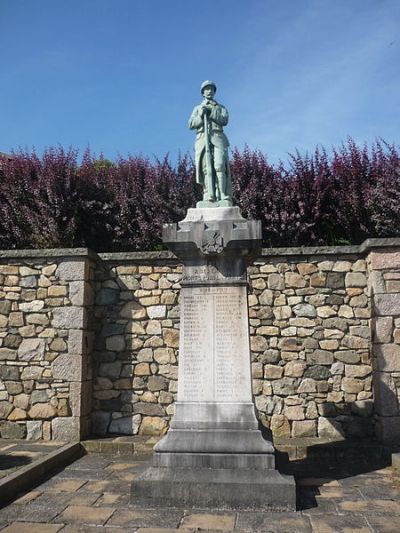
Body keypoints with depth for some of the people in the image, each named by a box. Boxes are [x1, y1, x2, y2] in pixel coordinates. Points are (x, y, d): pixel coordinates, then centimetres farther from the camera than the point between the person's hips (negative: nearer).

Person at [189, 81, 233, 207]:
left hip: (218, 139, -1)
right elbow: (191, 125, 12)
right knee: (207, 168, -12)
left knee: (219, 166, -19)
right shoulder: (197, 109, 26)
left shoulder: (221, 108, 23)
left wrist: (210, 113, -5)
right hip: (203, 139, 1)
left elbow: (224, 120, 3)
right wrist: (201, 116, -4)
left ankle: (223, 198, -24)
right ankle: (209, 199, -18)